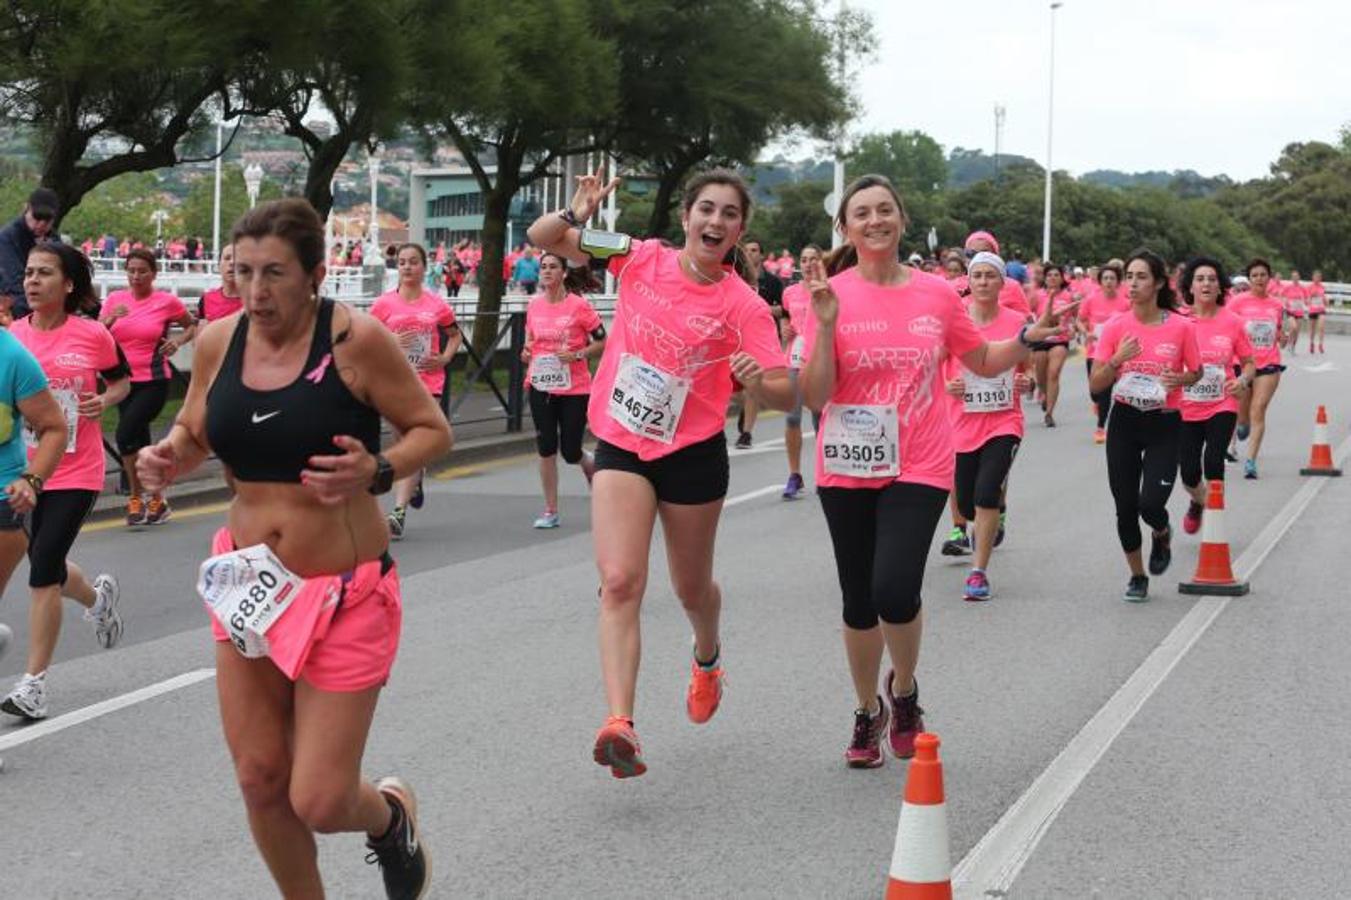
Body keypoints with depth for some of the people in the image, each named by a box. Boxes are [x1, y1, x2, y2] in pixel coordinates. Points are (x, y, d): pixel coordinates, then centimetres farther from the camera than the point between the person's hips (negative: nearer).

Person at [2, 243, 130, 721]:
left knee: (42, 570, -12)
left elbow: (122, 381, 10)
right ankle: (97, 597, 51)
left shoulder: (93, 335, -7)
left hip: (76, 472, -4)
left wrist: (104, 400, -11)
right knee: (46, 566, 17)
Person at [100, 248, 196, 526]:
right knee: (139, 440, 11)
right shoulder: (115, 299, 5)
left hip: (154, 381, -5)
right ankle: (155, 499, 23)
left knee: (126, 434, -19)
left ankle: (137, 498, -5)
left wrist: (178, 341, -7)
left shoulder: (167, 302, -4)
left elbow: (191, 326, 12)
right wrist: (112, 318, -16)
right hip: (123, 381, 5)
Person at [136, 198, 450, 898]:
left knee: (319, 803, -5)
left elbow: (432, 430, -7)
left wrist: (377, 472, -26)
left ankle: (391, 814, 32)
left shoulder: (354, 339, -15)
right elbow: (194, 432, 15)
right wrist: (168, 458, -8)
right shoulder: (218, 341, -1)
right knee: (260, 781, 8)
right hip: (248, 584, 5)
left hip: (344, 593, -5)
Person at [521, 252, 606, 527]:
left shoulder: (579, 305, -9)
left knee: (571, 453, -1)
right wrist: (526, 353, -1)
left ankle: (593, 467, 36)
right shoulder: (534, 306, 4)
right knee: (546, 448, 0)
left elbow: (602, 343, -4)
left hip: (575, 388, -4)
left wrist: (577, 355, -18)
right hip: (541, 387, 4)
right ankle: (550, 511, 9)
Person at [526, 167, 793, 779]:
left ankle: (707, 658, 52)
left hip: (692, 453, -1)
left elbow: (787, 393, -14)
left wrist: (759, 381, -37)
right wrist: (579, 214, -20)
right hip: (620, 446, 1)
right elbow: (541, 239, 1)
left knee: (692, 589, 17)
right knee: (620, 581, -16)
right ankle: (619, 722, -25)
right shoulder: (642, 259, -4)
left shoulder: (743, 305, -10)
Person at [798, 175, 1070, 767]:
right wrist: (825, 324, -19)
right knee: (859, 601, 11)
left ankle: (904, 688, 13)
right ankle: (868, 712, 34)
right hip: (847, 470, 1)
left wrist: (1028, 339, -1)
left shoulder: (936, 294, 1)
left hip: (918, 468, 0)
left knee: (894, 591, -18)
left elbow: (985, 363, 16)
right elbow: (814, 397, -9)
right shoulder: (831, 295, -5)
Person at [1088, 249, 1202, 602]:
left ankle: (1162, 534, 24)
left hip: (1164, 426, -2)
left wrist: (1179, 379, -14)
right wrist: (1116, 361, -19)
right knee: (1125, 506, 4)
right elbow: (1096, 386, -1)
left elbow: (1196, 373, 8)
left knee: (1150, 504, -14)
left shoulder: (1181, 327, -7)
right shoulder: (1116, 327, -3)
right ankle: (1137, 576, 24)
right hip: (1124, 423, 2)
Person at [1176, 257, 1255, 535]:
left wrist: (1242, 380, -14)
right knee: (1189, 474, 3)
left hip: (1222, 406, -1)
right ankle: (1199, 502, 39)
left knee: (1213, 463, -21)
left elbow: (1249, 363, 7)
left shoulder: (1232, 322, -3)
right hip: (1187, 409, 1)